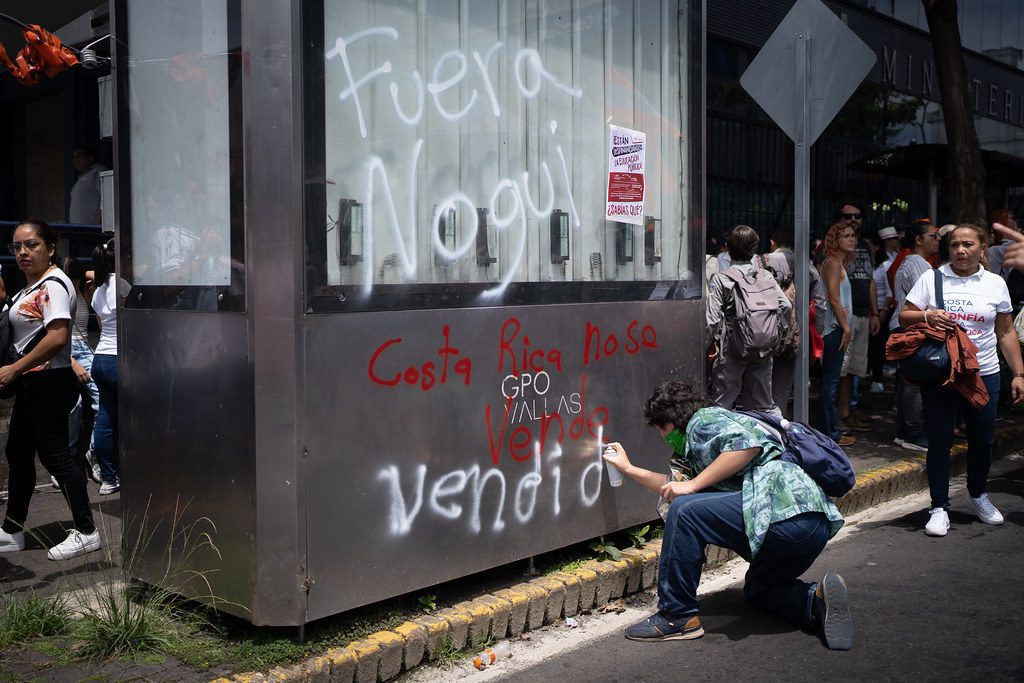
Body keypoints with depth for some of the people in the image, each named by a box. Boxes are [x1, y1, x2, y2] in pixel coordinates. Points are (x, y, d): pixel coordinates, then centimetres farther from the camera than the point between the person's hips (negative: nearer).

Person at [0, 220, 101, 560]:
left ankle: (86, 532, 3)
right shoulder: (30, 287, 16)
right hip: (31, 382, 11)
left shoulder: (53, 285, -16)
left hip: (49, 382, -11)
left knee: (53, 453, -6)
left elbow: (57, 337, -27)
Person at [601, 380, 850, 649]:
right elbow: (676, 485, 43)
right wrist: (628, 468, 48)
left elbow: (748, 444, -18)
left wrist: (691, 485, -13)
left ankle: (678, 616, -7)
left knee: (684, 511, -14)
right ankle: (816, 600, 4)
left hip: (788, 512, -11)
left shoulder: (704, 419, 2)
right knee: (758, 591, 31)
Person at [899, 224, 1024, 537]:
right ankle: (939, 508, 11)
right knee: (939, 440, 2)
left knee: (981, 439, 13)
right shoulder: (931, 279, 1)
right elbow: (904, 316, 2)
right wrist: (927, 316, -19)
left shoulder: (995, 284, 6)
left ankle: (978, 495, 37)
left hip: (983, 373, 2)